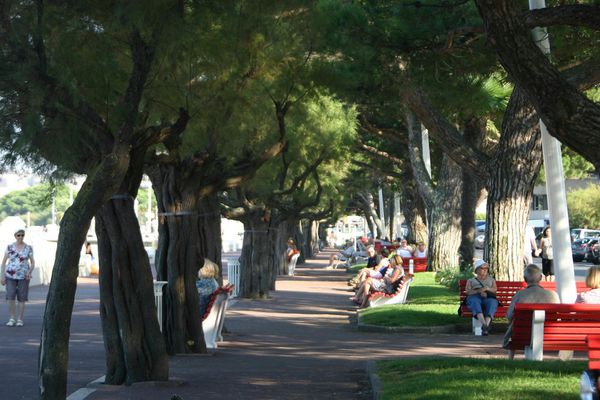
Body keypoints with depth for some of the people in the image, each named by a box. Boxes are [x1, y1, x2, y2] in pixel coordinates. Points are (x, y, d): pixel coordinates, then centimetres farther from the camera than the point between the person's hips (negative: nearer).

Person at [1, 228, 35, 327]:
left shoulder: (29, 248, 0)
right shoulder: (9, 247, 1)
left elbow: (32, 263, 2)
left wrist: (30, 272, -16)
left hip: (23, 276, 0)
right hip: (11, 275, 0)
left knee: (22, 298, 0)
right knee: (10, 297, -11)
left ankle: (20, 320, 9)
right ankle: (12, 319, 2)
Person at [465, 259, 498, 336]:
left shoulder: (491, 280, 33)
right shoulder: (471, 281, 29)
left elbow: (495, 289, 13)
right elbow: (467, 291, 10)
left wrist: (487, 288, -10)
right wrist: (479, 291, -10)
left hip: (489, 298, 1)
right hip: (475, 297, -1)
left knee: (491, 302, -38)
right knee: (475, 301, -40)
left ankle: (487, 324, -62)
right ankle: (484, 324, -63)